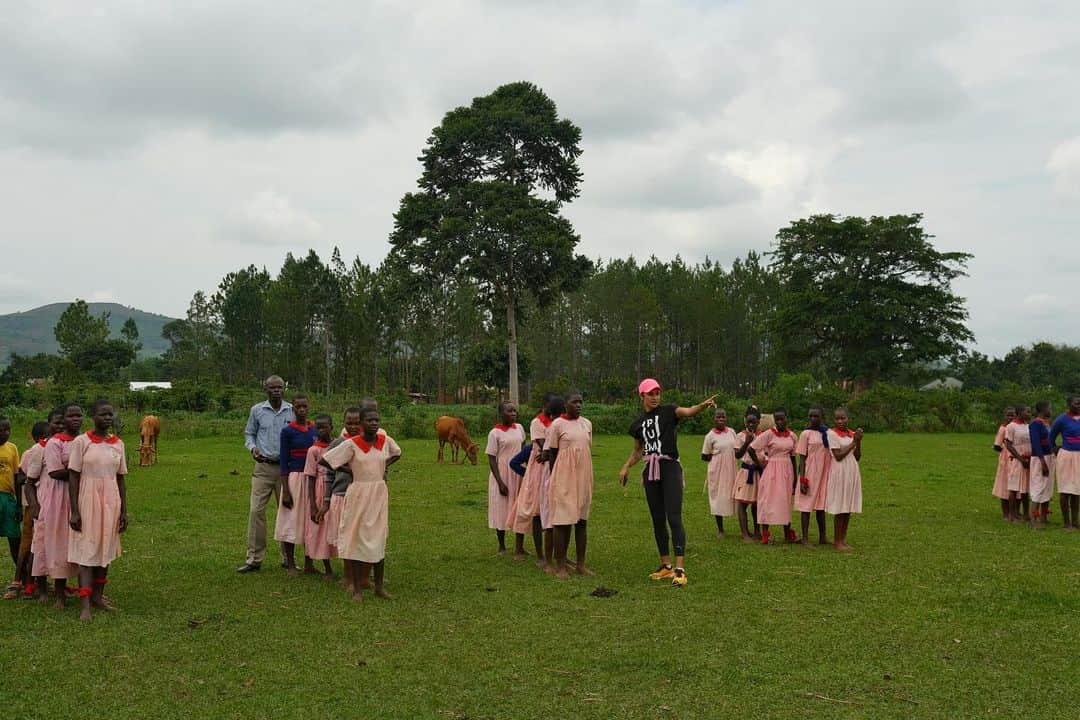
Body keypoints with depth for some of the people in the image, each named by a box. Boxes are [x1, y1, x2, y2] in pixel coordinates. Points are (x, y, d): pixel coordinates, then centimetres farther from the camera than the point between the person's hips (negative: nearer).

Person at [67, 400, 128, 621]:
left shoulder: (118, 444, 7)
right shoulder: (82, 441, -5)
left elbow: (121, 479, 10)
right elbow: (73, 477, -6)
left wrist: (124, 511, 9)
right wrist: (74, 511, -11)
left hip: (111, 503, 4)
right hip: (88, 502, -4)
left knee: (105, 550, 11)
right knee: (86, 552, -5)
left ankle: (97, 597, 24)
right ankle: (85, 605, -7)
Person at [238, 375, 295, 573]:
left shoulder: (292, 411, 4)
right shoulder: (257, 410, 4)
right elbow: (249, 434, 12)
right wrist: (253, 448, -8)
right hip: (263, 467, 0)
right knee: (256, 510, -6)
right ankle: (254, 557, 2)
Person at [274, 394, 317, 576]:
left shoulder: (315, 429, 5)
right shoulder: (287, 431, -6)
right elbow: (283, 462, -7)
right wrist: (285, 490, -12)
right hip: (294, 478, -4)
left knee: (310, 520, 9)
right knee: (291, 520, 2)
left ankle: (309, 564, 19)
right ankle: (290, 565, 11)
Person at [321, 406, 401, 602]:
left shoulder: (385, 440, 1)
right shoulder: (352, 444, -12)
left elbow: (397, 454, 23)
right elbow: (323, 460, -11)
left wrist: (383, 467, 7)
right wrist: (347, 470, -4)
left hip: (379, 493, 4)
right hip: (358, 494, -4)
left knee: (379, 541, 9)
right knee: (358, 540, 3)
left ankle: (379, 586, 18)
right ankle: (357, 588, 11)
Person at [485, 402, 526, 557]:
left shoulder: (519, 428, 4)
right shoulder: (495, 433, -10)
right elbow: (491, 459, -11)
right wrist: (500, 483, -16)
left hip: (519, 475, 4)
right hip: (502, 475, -4)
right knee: (502, 509, 6)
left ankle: (519, 548, 12)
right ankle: (502, 546, 22)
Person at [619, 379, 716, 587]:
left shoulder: (668, 412, -2)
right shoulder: (638, 424, 12)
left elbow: (688, 412, -23)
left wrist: (704, 404, -42)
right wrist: (626, 467, 10)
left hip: (670, 468, -5)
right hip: (650, 472, 6)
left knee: (674, 518, -13)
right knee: (658, 520, 9)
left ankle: (680, 569, -16)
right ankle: (666, 566, 19)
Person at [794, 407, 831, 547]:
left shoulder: (828, 433, 5)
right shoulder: (806, 434, -6)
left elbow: (833, 453, 15)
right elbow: (802, 458, -7)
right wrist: (802, 480, -12)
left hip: (825, 473, 4)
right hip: (810, 472, -4)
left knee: (821, 504, 13)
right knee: (807, 505, -1)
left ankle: (822, 537, 21)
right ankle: (805, 538, 4)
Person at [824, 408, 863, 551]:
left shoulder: (852, 434, 9)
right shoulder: (832, 433, -8)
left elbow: (857, 457, 8)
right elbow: (838, 456, -16)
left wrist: (859, 441, -6)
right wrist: (854, 441, -13)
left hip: (852, 472, 6)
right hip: (839, 472, -6)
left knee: (848, 507, 7)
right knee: (840, 508, -3)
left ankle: (843, 539, 15)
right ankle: (837, 541, 5)